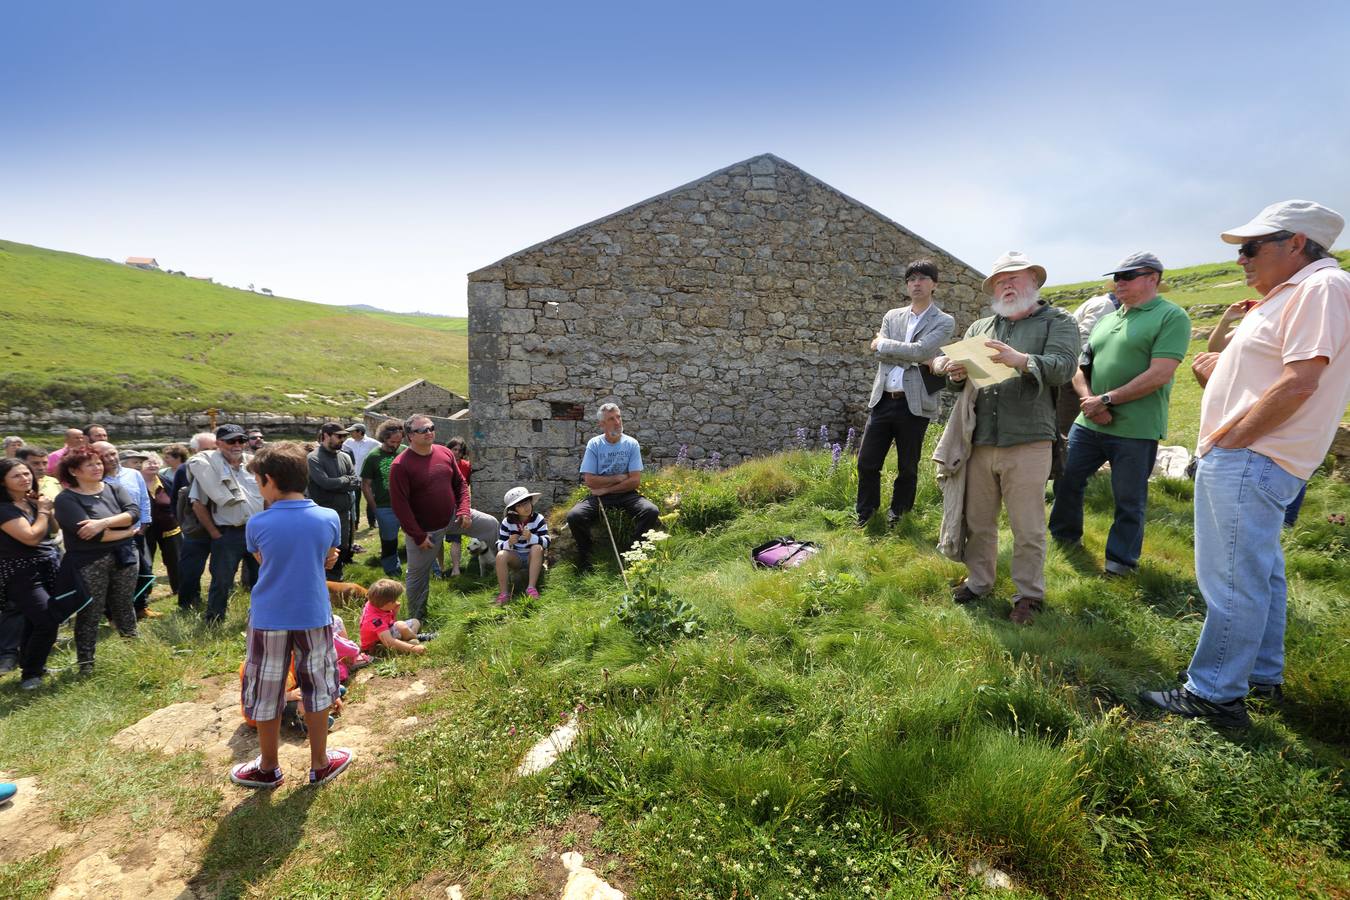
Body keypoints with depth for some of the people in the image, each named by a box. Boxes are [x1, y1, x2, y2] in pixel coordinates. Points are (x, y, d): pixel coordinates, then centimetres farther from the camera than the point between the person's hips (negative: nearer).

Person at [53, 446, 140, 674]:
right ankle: (86, 665, 18)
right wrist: (125, 532, -10)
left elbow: (134, 512, -10)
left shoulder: (114, 488, 6)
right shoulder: (66, 499, -8)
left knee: (124, 607, 14)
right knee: (90, 614, 5)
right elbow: (90, 534, -19)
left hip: (124, 557, 4)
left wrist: (104, 522, -23)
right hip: (88, 562, -4)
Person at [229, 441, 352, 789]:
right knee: (317, 692, 15)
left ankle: (268, 768, 32)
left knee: (266, 695, 16)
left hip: (268, 620, -1)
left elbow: (261, 561, 6)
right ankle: (320, 765, 28)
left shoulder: (258, 523, -11)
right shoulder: (329, 518, -8)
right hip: (314, 618, 1)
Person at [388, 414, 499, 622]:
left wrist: (464, 510, -7)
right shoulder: (401, 465, -19)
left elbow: (460, 484, 8)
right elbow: (399, 504, -19)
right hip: (424, 530, -5)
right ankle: (417, 618, 26)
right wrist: (418, 536, -19)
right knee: (418, 575, 8)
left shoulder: (445, 453, -2)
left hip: (452, 517, 5)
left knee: (491, 524, 5)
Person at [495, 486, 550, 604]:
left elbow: (546, 542, -18)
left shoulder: (538, 519, -10)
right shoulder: (507, 522, -6)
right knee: (501, 555, -29)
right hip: (515, 557, 1)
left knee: (537, 548, -34)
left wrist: (531, 537, -38)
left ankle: (532, 587, -33)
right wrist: (509, 543, -32)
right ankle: (503, 593, -25)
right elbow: (499, 545, -8)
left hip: (533, 557, -1)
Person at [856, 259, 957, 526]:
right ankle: (865, 514, 22)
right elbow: (880, 355, 0)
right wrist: (914, 360, -10)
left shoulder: (944, 322, 1)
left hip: (914, 404, -3)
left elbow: (920, 350, -15)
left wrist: (882, 344, -6)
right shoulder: (892, 316, 14)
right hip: (882, 400, 3)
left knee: (907, 467, 8)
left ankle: (898, 515, 24)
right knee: (866, 462, 5)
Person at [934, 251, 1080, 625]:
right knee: (978, 520, 12)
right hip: (980, 443, 4)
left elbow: (1063, 367, -11)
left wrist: (1021, 360, -30)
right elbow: (959, 374, 13)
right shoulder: (979, 328, 18)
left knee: (1028, 528, 3)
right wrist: (956, 373, -11)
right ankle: (979, 580, 28)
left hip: (1027, 443, -4)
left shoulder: (1058, 322, 5)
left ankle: (1029, 594, 18)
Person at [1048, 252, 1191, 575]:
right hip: (1088, 424, 6)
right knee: (1066, 480, 13)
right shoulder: (1106, 320, 15)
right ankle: (1064, 535, 34)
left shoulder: (1171, 316, -6)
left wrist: (1107, 399, -17)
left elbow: (1159, 374, -16)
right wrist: (1088, 399, -7)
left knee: (1129, 500, 7)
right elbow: (1080, 367, 13)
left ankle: (1121, 558, 24)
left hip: (1136, 429, -6)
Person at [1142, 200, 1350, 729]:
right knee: (1259, 572, 19)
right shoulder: (1288, 295, 19)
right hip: (1246, 456, 11)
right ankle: (1263, 676, 32)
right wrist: (1221, 371, 3)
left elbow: (1299, 383, -22)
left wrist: (1228, 438, -17)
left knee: (1231, 580, -6)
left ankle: (1214, 696, 2)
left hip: (1250, 461, -11)